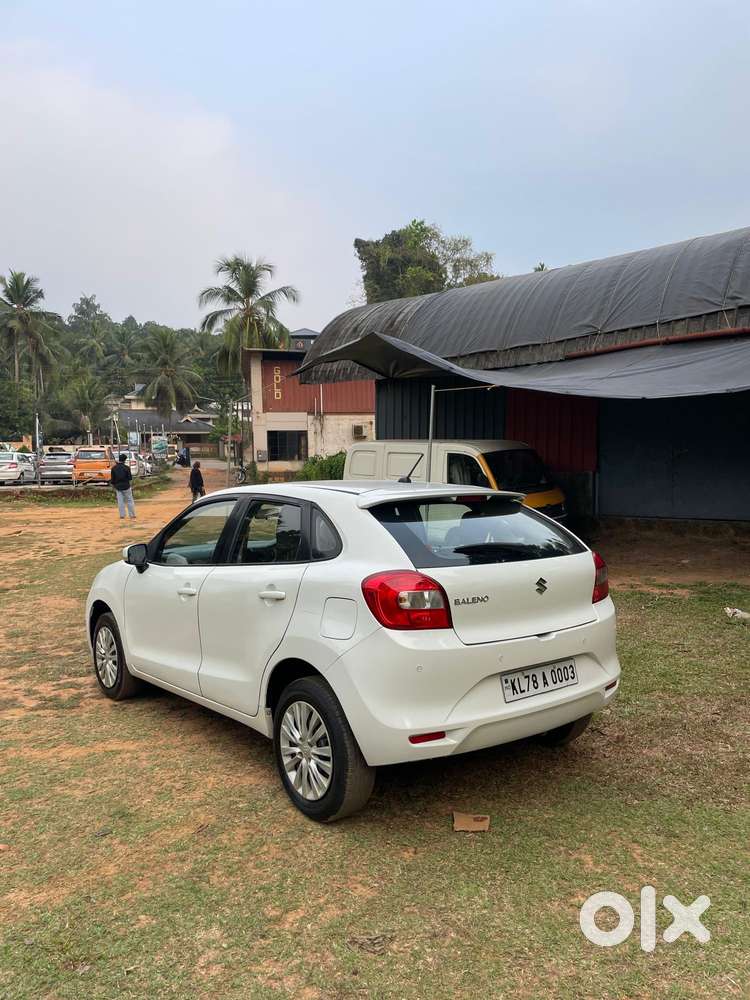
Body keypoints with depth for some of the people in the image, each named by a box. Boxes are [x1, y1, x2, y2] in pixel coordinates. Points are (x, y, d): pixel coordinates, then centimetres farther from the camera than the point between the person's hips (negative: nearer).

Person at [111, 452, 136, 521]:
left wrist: (113, 488, 14)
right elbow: (130, 478, -8)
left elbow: (112, 480, 5)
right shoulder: (126, 467, -8)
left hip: (118, 487, 3)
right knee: (129, 501, 5)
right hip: (126, 487, -3)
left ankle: (122, 517, 5)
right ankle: (132, 516, 7)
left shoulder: (114, 468, 0)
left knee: (120, 502, 6)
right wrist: (131, 486, 4)